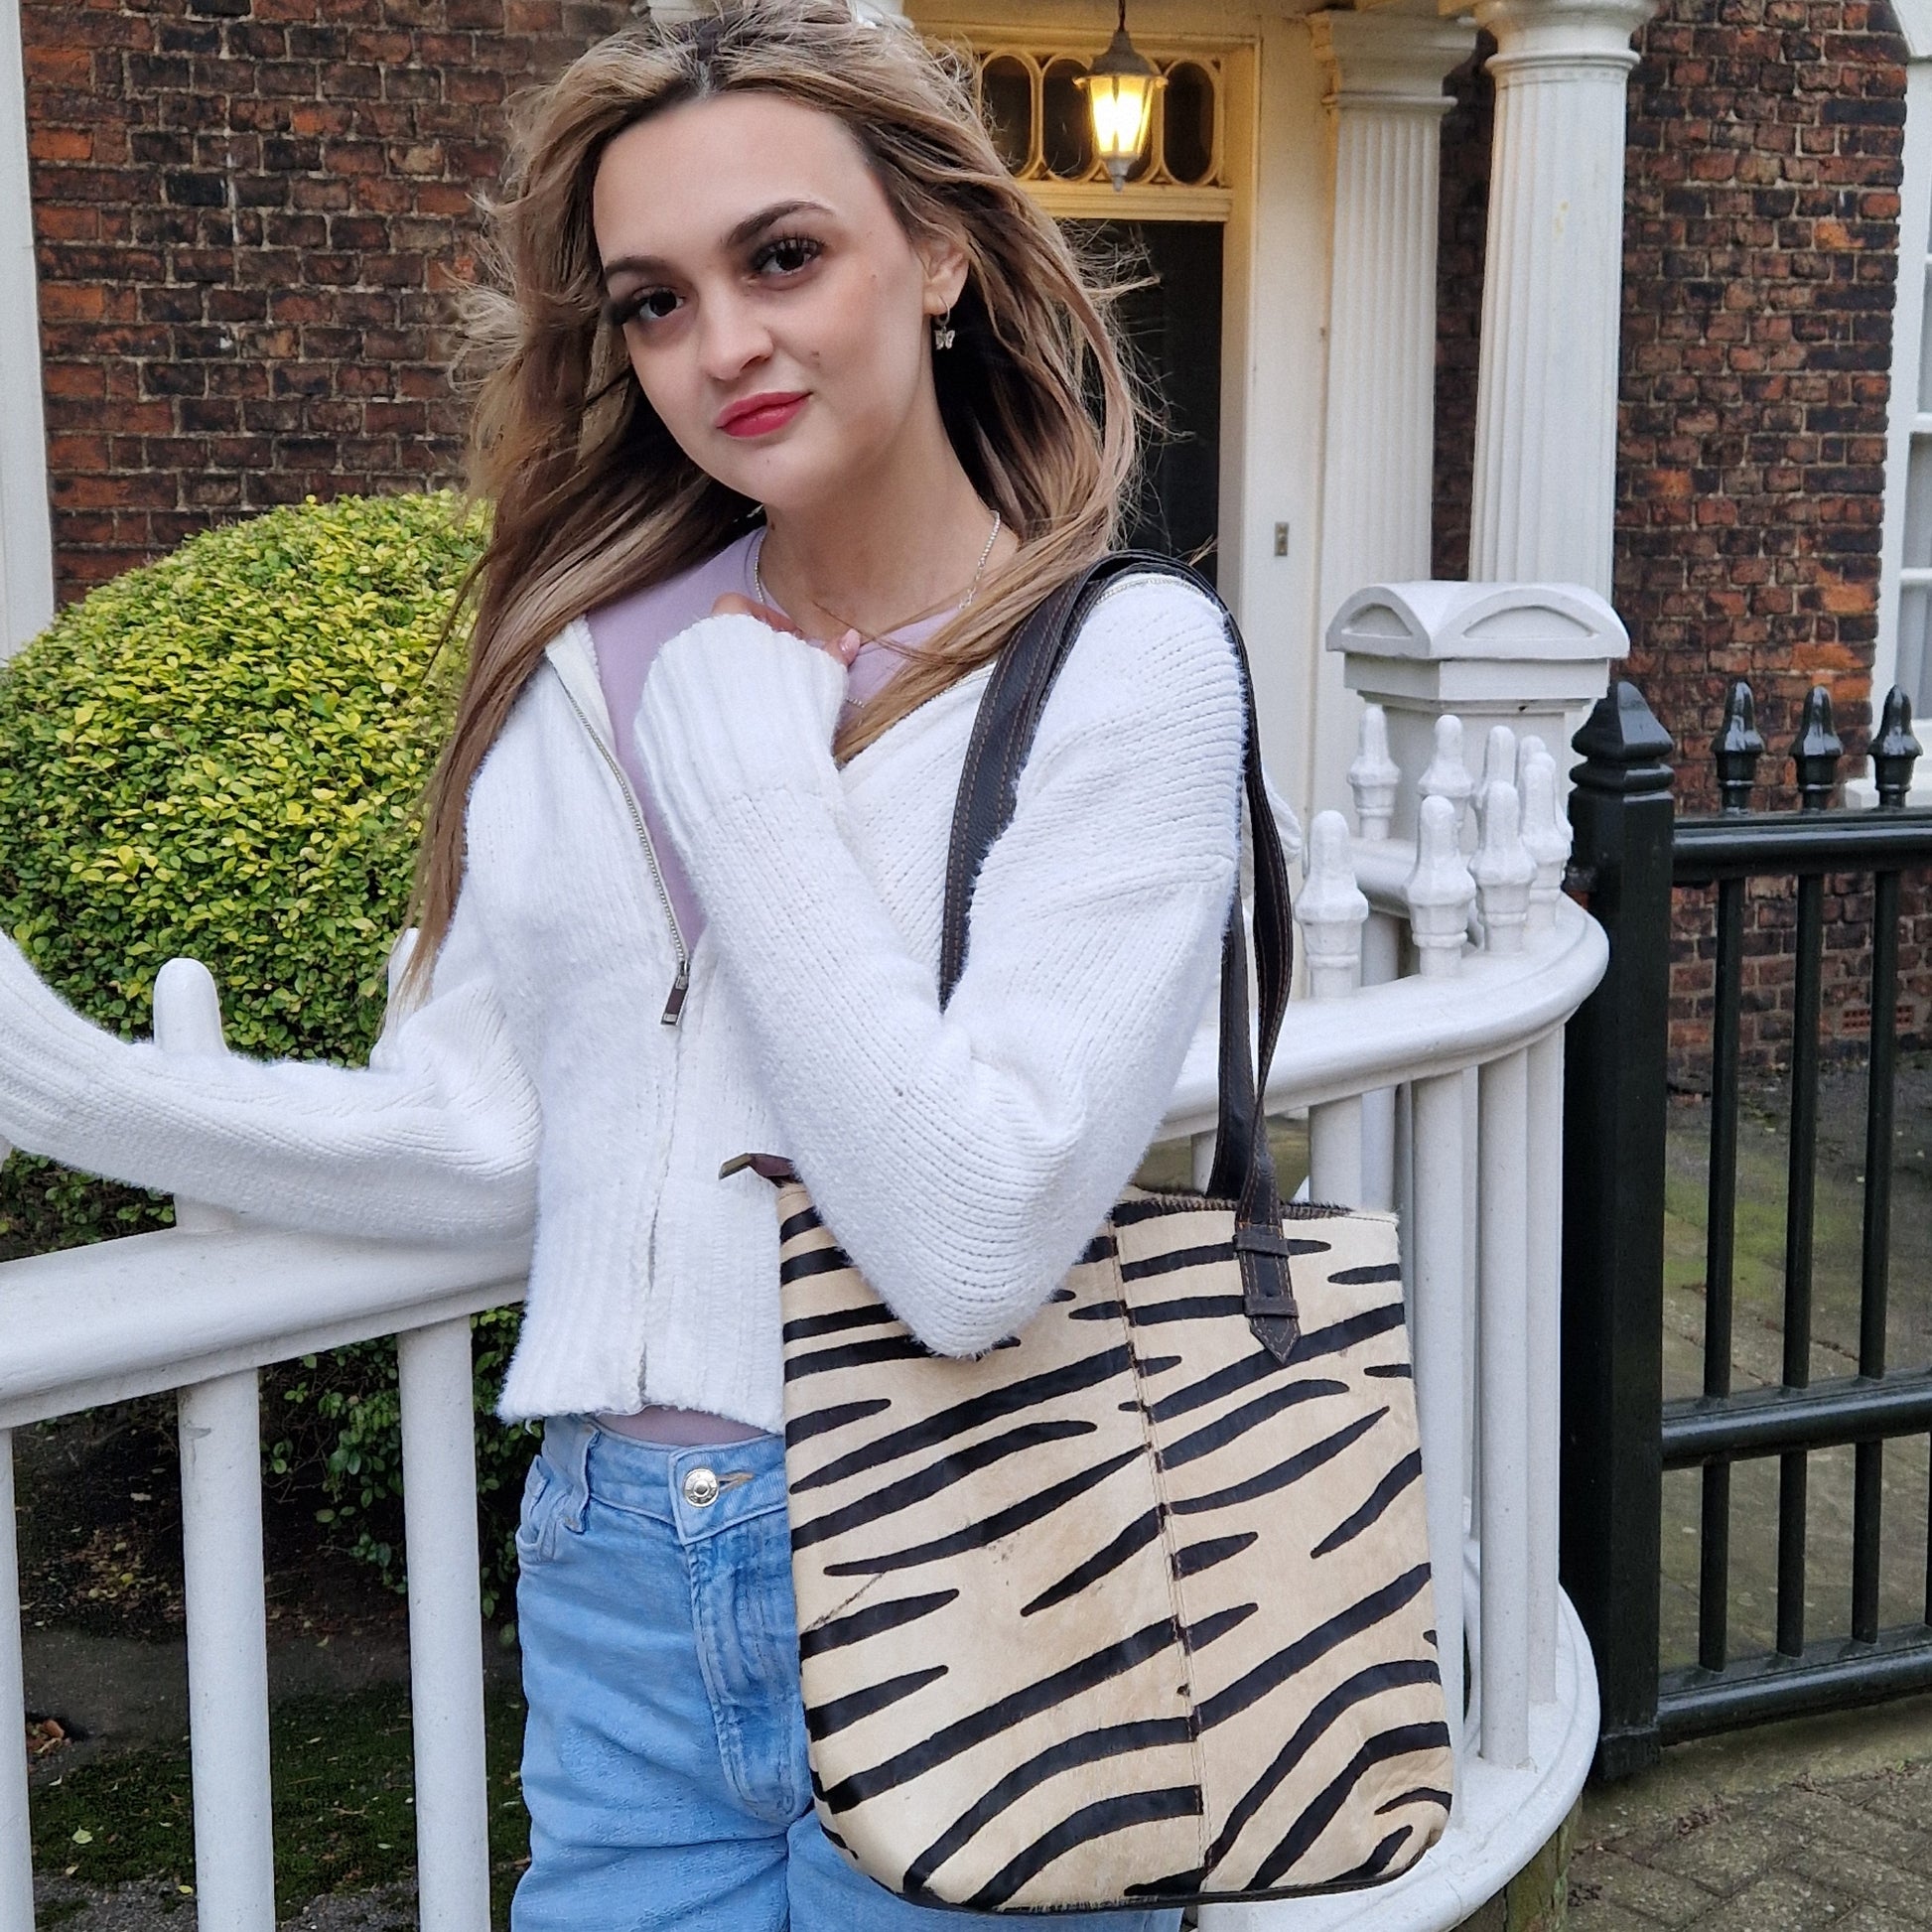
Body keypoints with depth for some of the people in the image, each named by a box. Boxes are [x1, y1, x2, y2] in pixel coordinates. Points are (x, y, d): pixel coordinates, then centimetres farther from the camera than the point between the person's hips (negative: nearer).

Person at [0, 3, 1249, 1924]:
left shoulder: (1123, 660, -12)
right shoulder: (594, 655, 3)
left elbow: (975, 1244, -22)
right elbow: (477, 1127, 4)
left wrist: (748, 763, -17)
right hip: (614, 1579, 4)